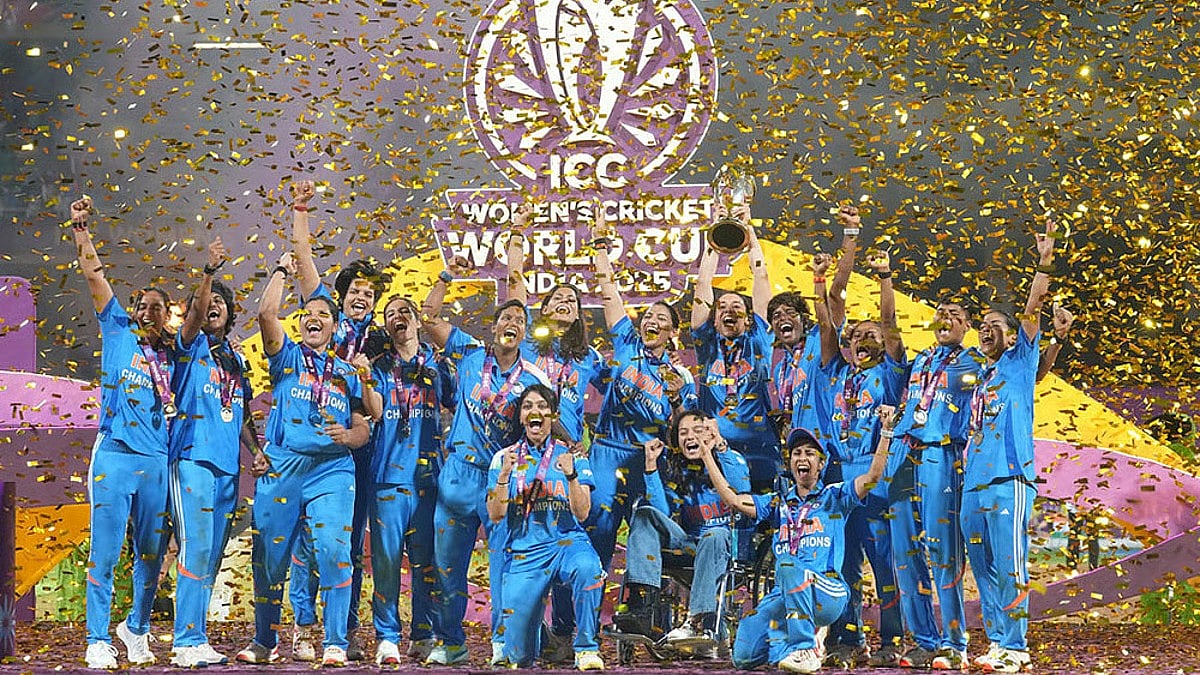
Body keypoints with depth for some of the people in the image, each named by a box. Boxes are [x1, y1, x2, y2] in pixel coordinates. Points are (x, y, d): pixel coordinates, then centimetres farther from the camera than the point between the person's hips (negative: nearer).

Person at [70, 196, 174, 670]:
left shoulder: (173, 354, 16)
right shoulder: (117, 332, 8)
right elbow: (94, 276, 4)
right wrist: (81, 231, -4)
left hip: (158, 461, 3)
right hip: (115, 455, -3)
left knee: (151, 555, 9)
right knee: (105, 551, -4)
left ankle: (137, 629, 28)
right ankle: (98, 640, 0)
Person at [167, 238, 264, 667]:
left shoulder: (236, 360, 21)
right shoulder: (191, 346, 4)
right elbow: (195, 316, -17)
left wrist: (255, 449, 9)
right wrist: (210, 271, -29)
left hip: (228, 465, 7)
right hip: (193, 458, -7)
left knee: (212, 555, 7)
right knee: (195, 549, -13)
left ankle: (196, 637, 13)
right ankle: (188, 644, -13)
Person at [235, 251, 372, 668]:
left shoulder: (348, 374, 19)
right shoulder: (287, 357, 13)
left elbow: (363, 429, 15)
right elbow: (266, 314, -3)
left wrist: (349, 435, -7)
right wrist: (282, 271, 6)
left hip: (332, 470, 0)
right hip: (281, 468, 0)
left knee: (333, 551, -15)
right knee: (269, 559, 3)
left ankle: (336, 644, -11)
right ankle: (264, 642, 17)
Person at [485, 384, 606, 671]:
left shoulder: (572, 455, 7)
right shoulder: (504, 458, 8)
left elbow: (582, 513, -2)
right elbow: (495, 515, -1)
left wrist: (571, 475, -18)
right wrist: (504, 474, -15)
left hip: (567, 542, 0)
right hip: (523, 552, 1)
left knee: (587, 567, -40)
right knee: (518, 656, -7)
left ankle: (586, 648, -22)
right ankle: (520, 659, 33)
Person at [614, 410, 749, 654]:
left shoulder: (732, 460, 6)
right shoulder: (674, 472, 14)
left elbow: (742, 492, -17)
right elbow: (664, 513, -2)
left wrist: (720, 446, -24)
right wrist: (651, 465, -6)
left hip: (726, 545, -3)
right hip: (687, 546, 3)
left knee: (715, 536, -38)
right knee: (645, 514, -19)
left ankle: (700, 623, -55)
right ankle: (640, 606, -39)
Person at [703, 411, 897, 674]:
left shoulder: (835, 497, 12)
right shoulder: (779, 502, 22)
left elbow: (872, 477, -3)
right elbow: (733, 499, 13)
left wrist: (885, 431, -13)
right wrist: (707, 454, 13)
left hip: (828, 595, -4)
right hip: (784, 594, 4)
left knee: (787, 563, -38)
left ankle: (806, 649, -28)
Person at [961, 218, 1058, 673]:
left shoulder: (1020, 361, 8)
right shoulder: (978, 378, 25)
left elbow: (1032, 309, -4)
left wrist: (1045, 265, -12)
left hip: (1009, 480, -7)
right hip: (974, 483, 7)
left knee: (1009, 565, -9)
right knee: (983, 568, 7)